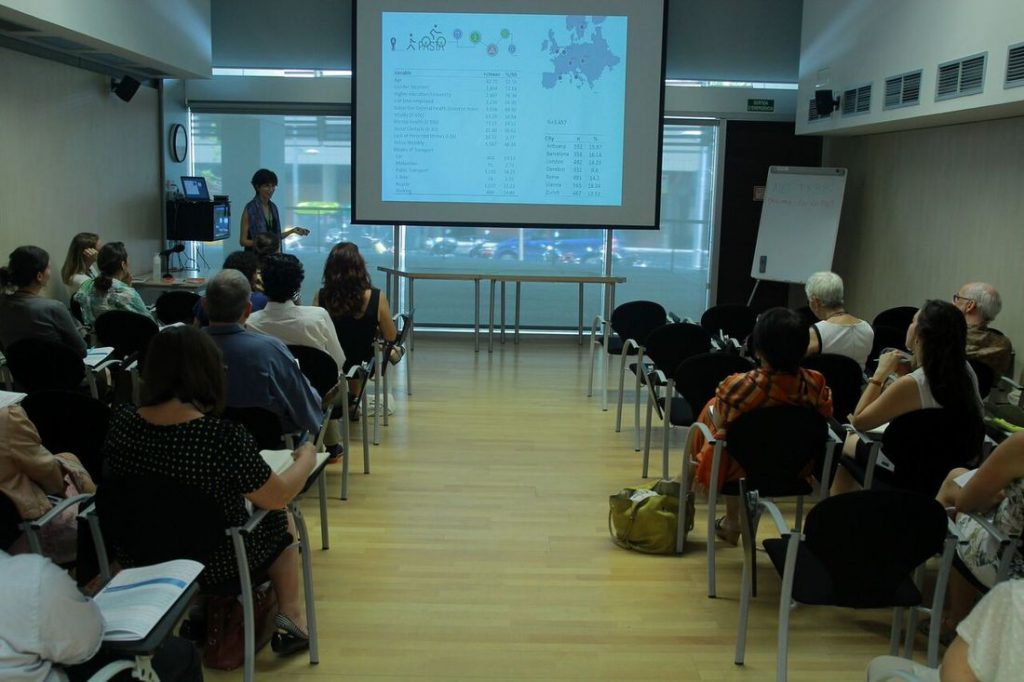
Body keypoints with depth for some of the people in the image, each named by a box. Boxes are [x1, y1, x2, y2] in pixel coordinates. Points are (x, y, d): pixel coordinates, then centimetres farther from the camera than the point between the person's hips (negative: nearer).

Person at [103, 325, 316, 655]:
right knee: (280, 520, 24)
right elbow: (279, 496, -16)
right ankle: (290, 620, 30)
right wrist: (306, 458, 2)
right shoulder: (224, 438, -30)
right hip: (215, 563, -5)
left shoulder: (120, 423, -15)